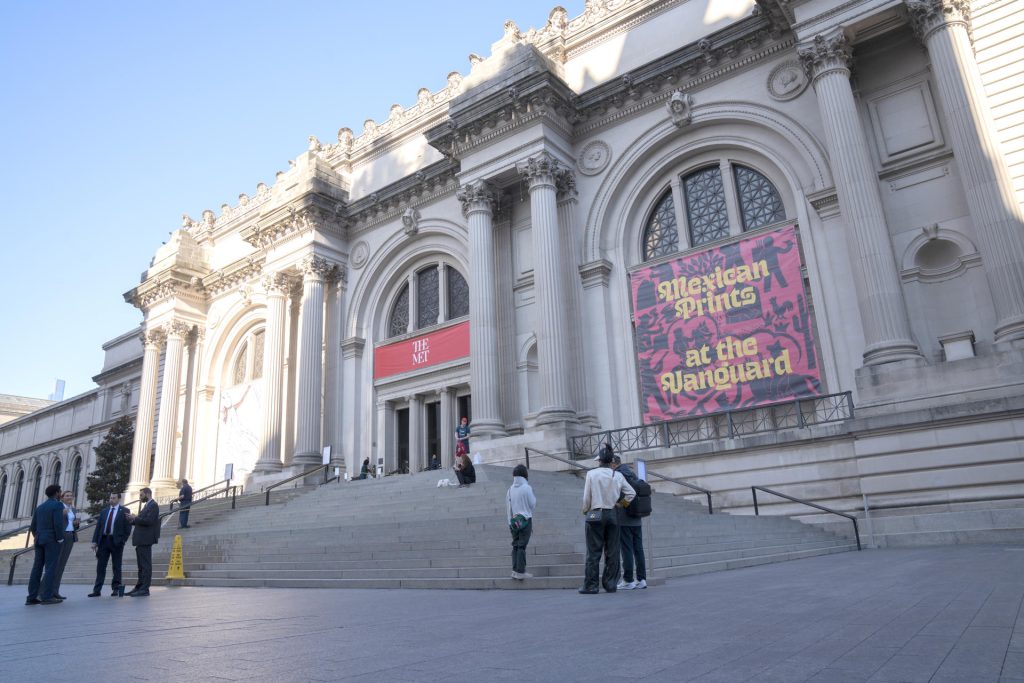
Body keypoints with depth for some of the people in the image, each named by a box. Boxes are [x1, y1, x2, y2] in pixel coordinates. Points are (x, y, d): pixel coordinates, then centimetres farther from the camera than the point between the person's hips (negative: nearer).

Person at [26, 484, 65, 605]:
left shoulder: (39, 507, 16)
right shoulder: (57, 505, -8)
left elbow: (33, 527, 14)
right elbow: (58, 524, -19)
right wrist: (60, 540, -9)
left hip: (40, 540, 8)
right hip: (53, 540, -8)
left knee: (37, 568, 6)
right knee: (51, 568, -8)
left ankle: (32, 597, 4)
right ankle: (47, 596, -11)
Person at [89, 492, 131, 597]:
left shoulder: (124, 511, 0)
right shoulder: (104, 511, 12)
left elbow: (128, 528, -1)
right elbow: (98, 527, 10)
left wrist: (123, 541, -8)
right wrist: (95, 541, 2)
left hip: (116, 542, -3)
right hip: (103, 540, 3)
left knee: (116, 567, 5)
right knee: (100, 566, 4)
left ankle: (116, 588, 14)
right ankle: (97, 590, 7)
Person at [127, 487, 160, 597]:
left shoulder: (153, 505, -11)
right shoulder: (148, 505, 20)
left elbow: (149, 521, -21)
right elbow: (143, 521, 20)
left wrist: (135, 518, -13)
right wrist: (132, 520, 6)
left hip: (145, 540, -10)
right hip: (141, 540, 10)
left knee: (146, 565, -7)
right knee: (141, 565, 14)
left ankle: (144, 589, -5)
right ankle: (139, 587, 20)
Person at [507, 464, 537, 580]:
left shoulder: (511, 489, 5)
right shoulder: (527, 488, -10)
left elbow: (508, 506, 8)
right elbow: (532, 504, -5)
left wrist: (510, 521, 15)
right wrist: (534, 497, 15)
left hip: (514, 520, 5)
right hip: (525, 519, -5)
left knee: (515, 545, 11)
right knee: (522, 546, -4)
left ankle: (515, 570, 11)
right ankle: (520, 572, -3)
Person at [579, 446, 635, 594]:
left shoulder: (592, 474, -6)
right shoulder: (617, 476, 3)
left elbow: (587, 497, -4)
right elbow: (631, 493, 6)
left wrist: (585, 510, 12)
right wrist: (620, 504, 14)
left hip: (595, 514, -3)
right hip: (612, 515, 3)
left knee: (593, 551, 1)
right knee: (612, 552, 8)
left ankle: (590, 585, 1)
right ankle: (610, 584, 11)